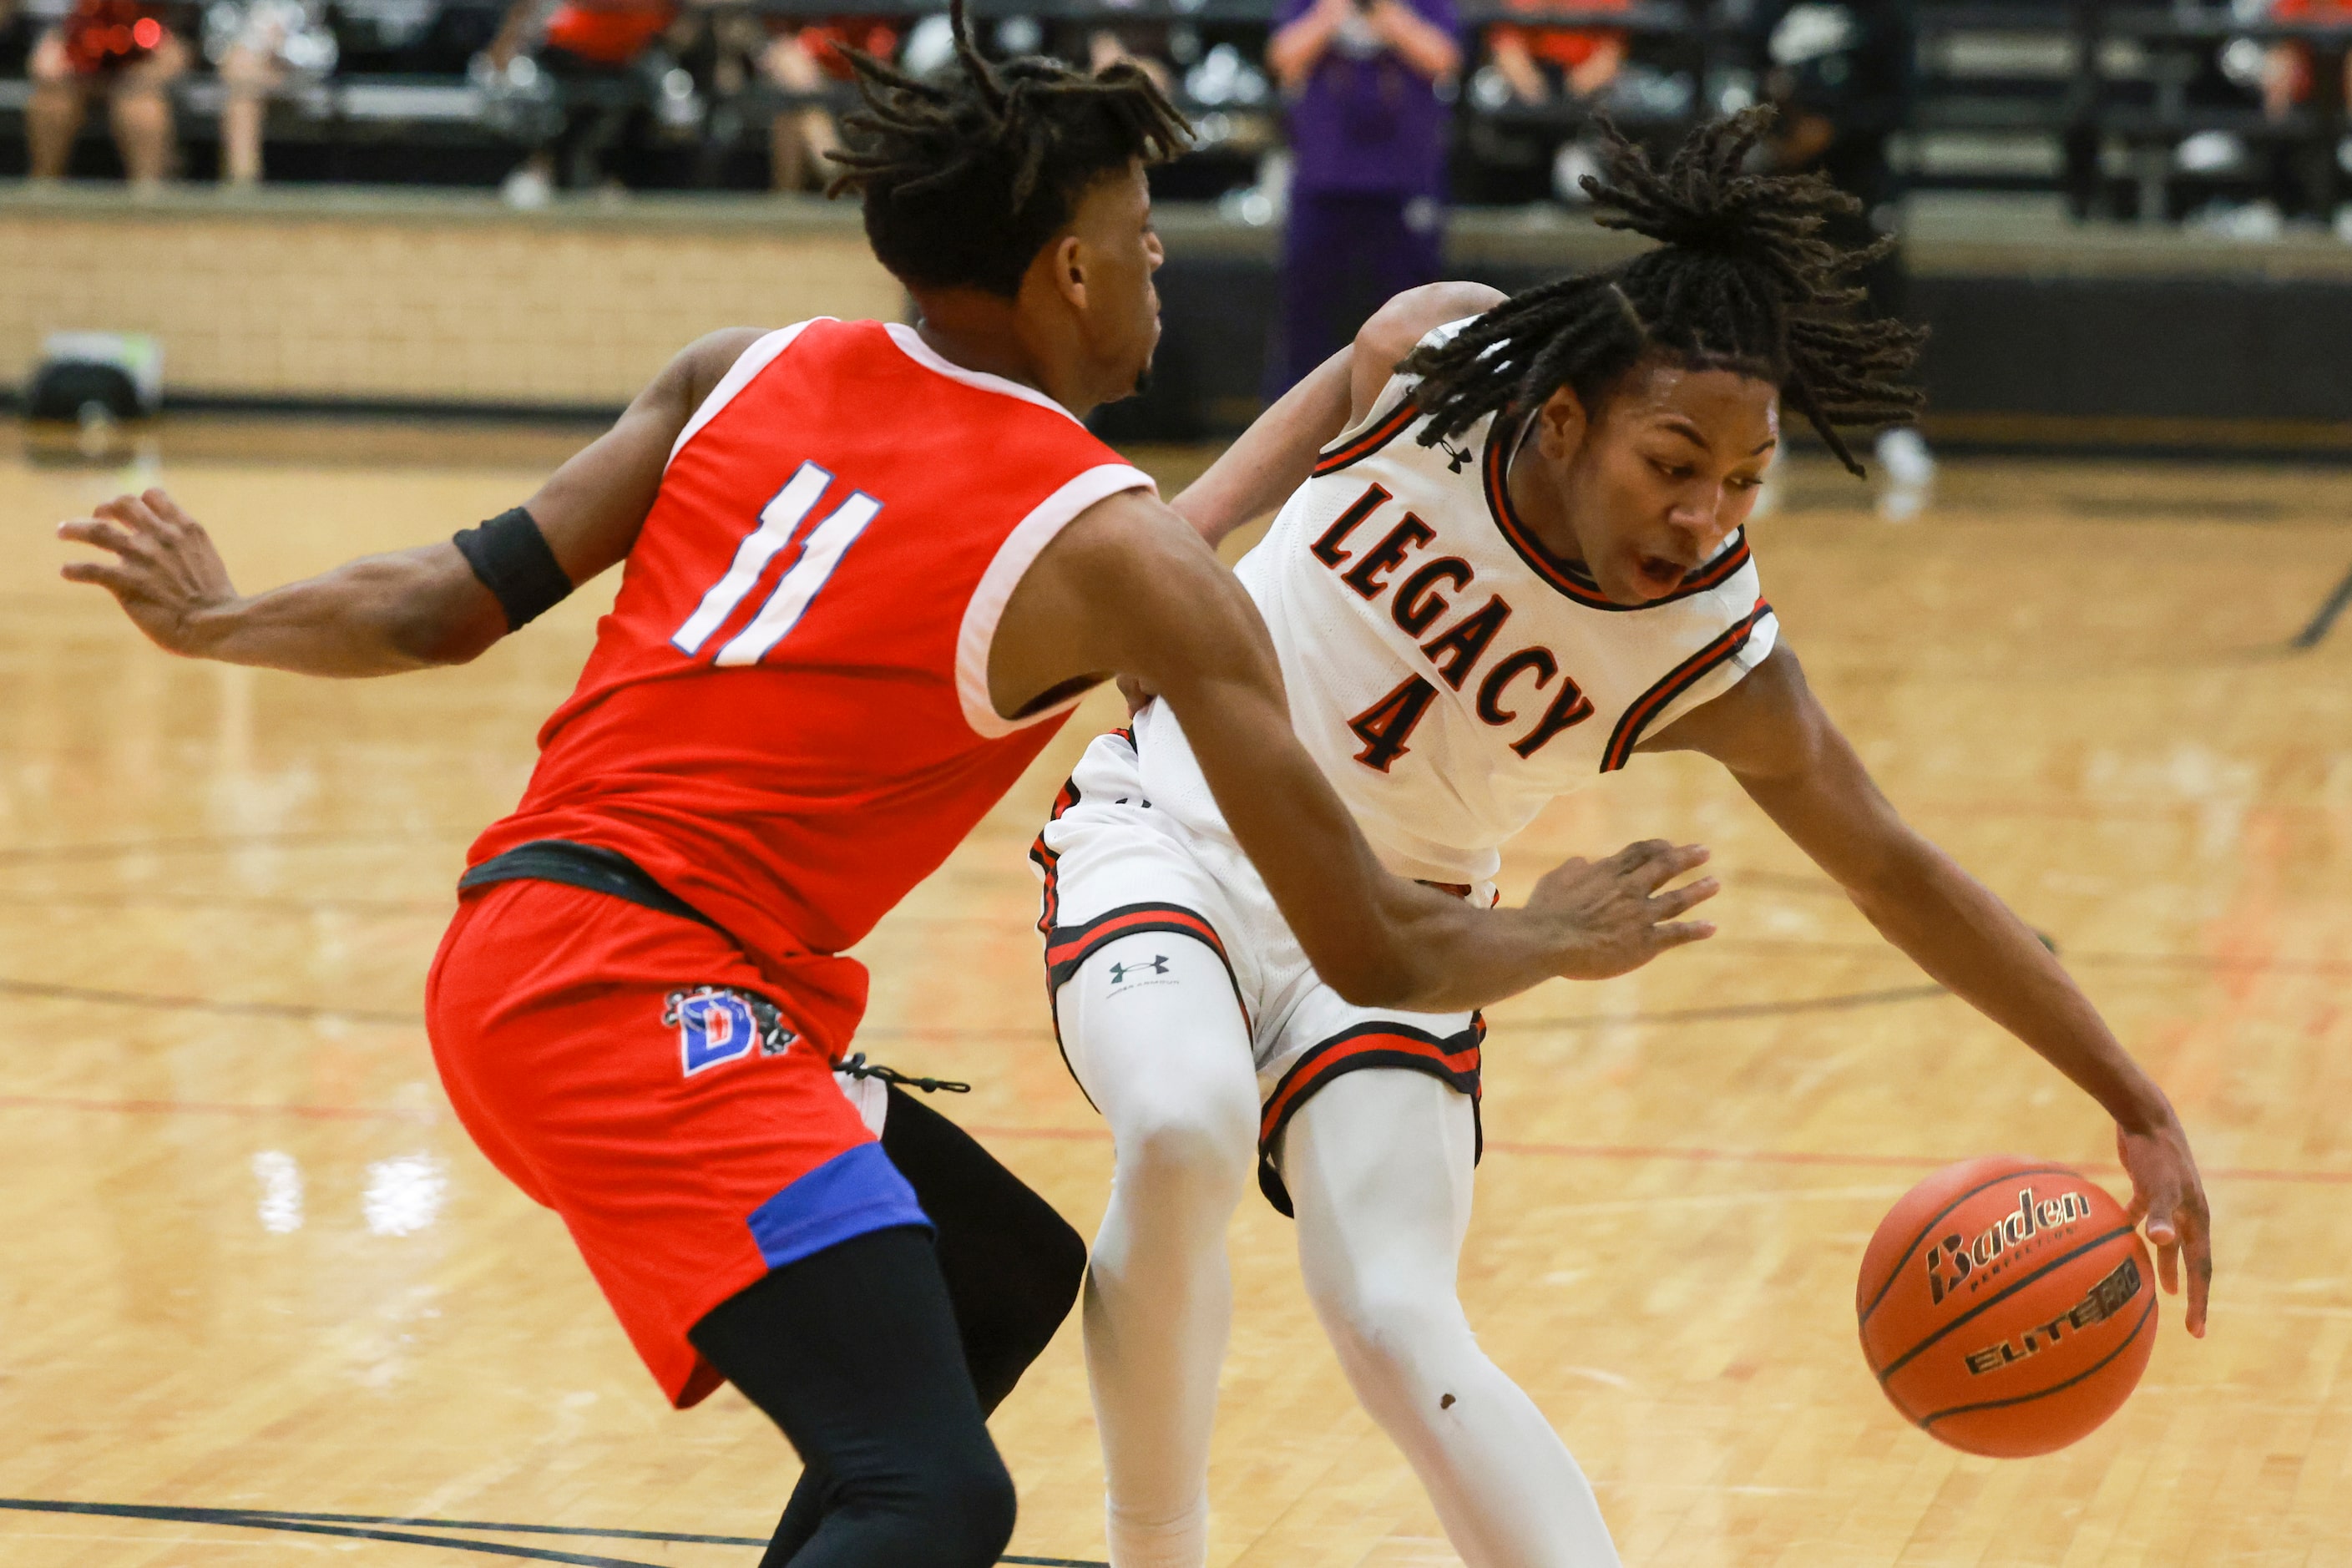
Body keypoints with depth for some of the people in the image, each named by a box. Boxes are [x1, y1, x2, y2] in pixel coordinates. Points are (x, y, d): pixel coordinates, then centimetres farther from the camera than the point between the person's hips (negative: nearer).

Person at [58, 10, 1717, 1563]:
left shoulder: (749, 369, 11)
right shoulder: (1125, 555, -6)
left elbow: (460, 602, 11)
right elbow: (1374, 953, -3)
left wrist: (218, 621, 29)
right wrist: (1554, 938, 17)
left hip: (511, 956, 9)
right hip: (648, 999, -9)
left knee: (1004, 1279, 24)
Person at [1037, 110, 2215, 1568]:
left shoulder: (1717, 665, -20)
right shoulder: (1442, 352, -18)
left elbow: (1897, 871, -10)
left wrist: (2137, 1107, -11)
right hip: (1168, 832, 0)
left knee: (1399, 1324, -18)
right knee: (1183, 1131, -29)